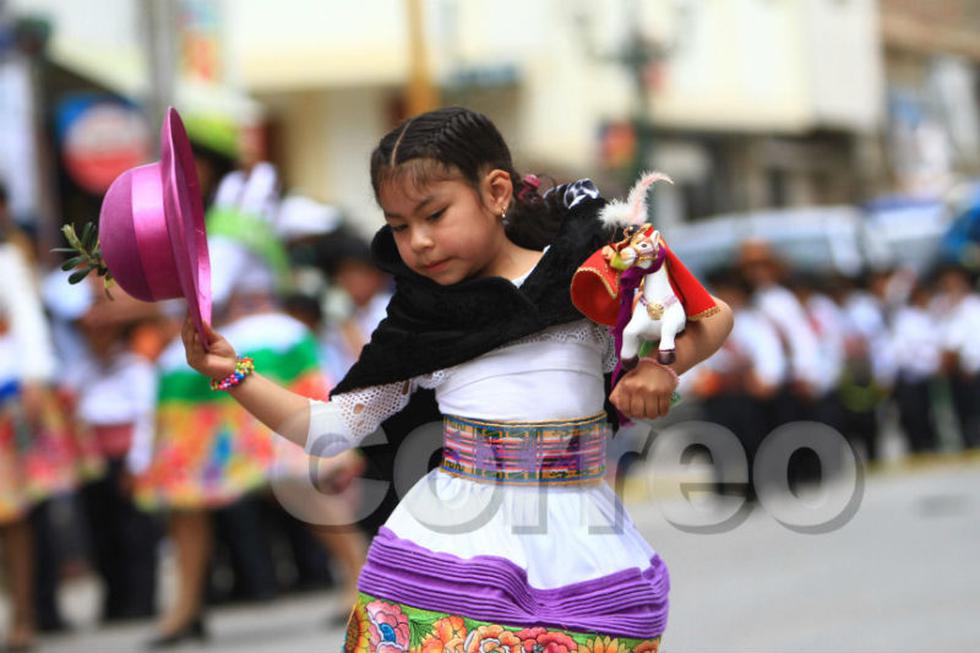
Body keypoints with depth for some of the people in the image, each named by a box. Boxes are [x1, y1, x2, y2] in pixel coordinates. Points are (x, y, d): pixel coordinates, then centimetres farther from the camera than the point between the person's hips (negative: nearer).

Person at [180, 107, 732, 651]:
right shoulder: (417, 321, 9)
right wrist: (233, 373, 0)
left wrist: (661, 368, -11)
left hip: (578, 549, -1)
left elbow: (712, 317, 9)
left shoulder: (584, 276, 3)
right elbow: (330, 429, 10)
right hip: (449, 549, 1)